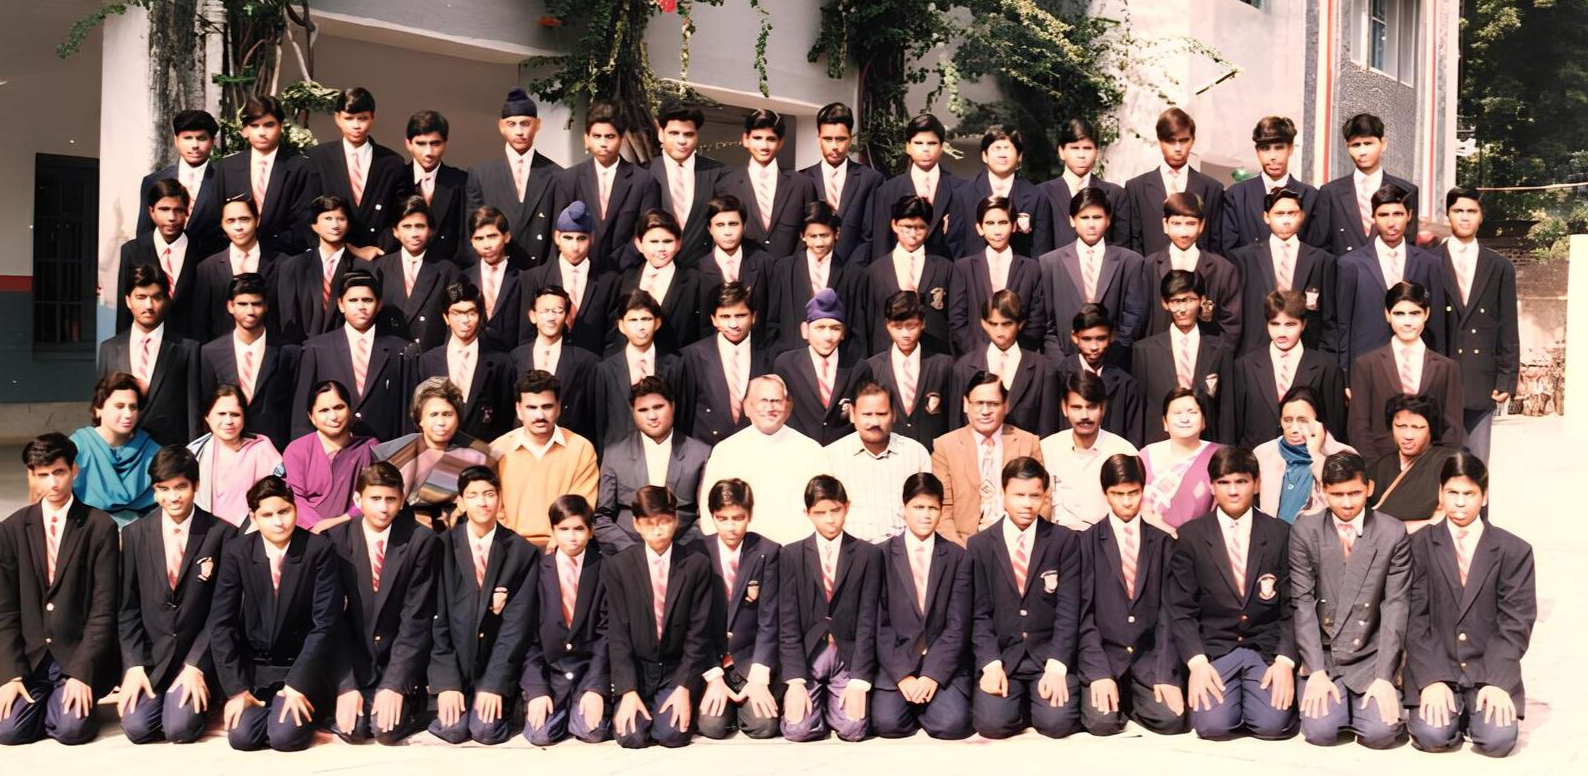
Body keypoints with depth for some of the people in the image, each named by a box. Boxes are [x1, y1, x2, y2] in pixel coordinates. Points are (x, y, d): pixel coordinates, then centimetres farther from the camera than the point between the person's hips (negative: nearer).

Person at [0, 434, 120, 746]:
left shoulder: (100, 527, -4)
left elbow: (103, 610, -8)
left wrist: (82, 673, -15)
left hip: (79, 653, -2)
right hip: (30, 656, 2)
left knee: (70, 728, -21)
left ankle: (68, 700, 12)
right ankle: (46, 700, 16)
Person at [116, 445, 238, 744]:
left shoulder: (221, 534, -5)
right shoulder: (135, 534, 4)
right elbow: (127, 608, 4)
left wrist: (196, 666, -13)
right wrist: (133, 666, -7)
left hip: (198, 655, -2)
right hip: (150, 656, 3)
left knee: (179, 728, -20)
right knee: (136, 727, -15)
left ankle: (203, 695, 13)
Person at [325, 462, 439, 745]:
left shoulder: (422, 541, -7)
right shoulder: (336, 540, -3)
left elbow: (416, 619, -10)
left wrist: (395, 684, -18)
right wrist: (345, 685, -15)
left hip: (400, 660, -1)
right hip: (351, 661, 1)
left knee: (387, 729, -20)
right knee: (351, 729, -18)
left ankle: (409, 699, 12)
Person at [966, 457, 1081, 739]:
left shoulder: (1065, 541, 2)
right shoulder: (979, 545, 5)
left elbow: (1068, 609, -4)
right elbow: (979, 613, 1)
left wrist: (1056, 666, -16)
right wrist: (991, 664, -14)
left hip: (1049, 655, 0)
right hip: (1000, 656, 0)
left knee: (1057, 722, -23)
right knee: (992, 723, -22)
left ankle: (1038, 701, 13)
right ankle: (1020, 702, 12)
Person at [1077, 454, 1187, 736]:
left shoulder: (1162, 542, 8)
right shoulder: (1087, 541, 3)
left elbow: (1168, 610, 1)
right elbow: (1083, 612, -4)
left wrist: (1165, 673, -11)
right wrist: (1099, 672, -16)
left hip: (1149, 654, 2)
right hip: (1103, 652, -1)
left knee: (1171, 719, -21)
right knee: (1101, 721, -24)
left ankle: (1132, 702, 11)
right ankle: (1118, 699, 11)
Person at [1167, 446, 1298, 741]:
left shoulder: (1280, 533, 5)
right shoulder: (1190, 536, 2)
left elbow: (1292, 606, 3)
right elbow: (1181, 609, -1)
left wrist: (1285, 661, -10)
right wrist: (1196, 662, -14)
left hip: (1266, 649, 1)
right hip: (1212, 649, -1)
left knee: (1273, 724, -21)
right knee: (1213, 724, -23)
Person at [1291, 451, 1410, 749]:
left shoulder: (1393, 534, -2)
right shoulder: (1305, 531, -1)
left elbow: (1395, 606, -6)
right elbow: (1302, 602, -6)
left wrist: (1384, 677, -14)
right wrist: (1317, 672, -14)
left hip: (1370, 659, 0)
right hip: (1321, 656, 0)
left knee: (1380, 732, -20)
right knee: (1320, 730, -19)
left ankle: (1364, 705, 16)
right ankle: (1336, 701, 16)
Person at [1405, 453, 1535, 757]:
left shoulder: (1514, 550, 3)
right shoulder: (1420, 545, 2)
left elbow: (1515, 625, -2)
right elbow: (1414, 620, -3)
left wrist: (1498, 683, -15)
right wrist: (1431, 680, -15)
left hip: (1490, 668, 1)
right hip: (1434, 668, 0)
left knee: (1498, 739, -23)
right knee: (1432, 736, -23)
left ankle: (1478, 709, 12)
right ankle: (1452, 708, 12)